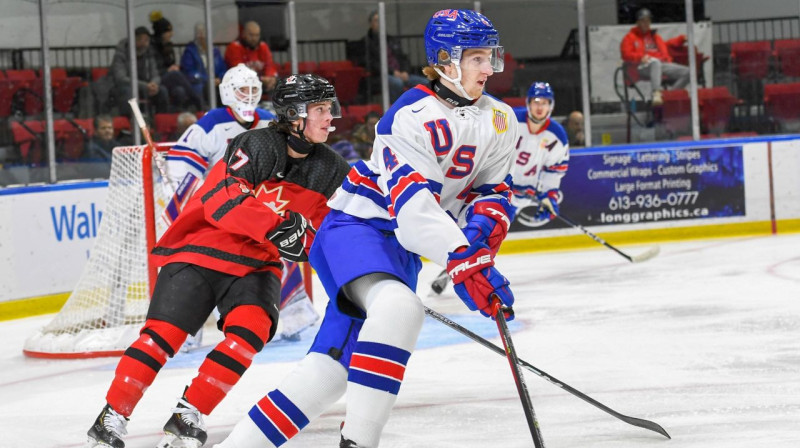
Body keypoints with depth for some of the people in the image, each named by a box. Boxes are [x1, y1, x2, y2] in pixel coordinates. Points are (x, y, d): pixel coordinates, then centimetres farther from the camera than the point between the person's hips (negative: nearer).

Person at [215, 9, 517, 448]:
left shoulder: (499, 121, 5)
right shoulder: (414, 115, -20)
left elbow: (494, 188, 11)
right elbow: (413, 203, -28)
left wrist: (486, 221, -12)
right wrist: (465, 264, -36)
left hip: (401, 249, 7)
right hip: (357, 226, -7)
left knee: (329, 370, -1)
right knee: (400, 306, -37)